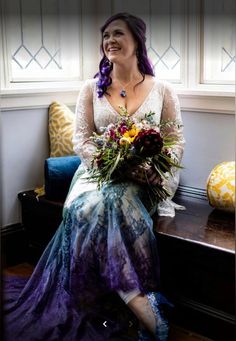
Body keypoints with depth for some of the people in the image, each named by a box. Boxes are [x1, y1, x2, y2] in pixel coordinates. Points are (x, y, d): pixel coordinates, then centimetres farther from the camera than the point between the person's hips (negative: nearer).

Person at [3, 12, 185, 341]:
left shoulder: (162, 89, 6)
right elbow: (80, 141, 3)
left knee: (103, 205, -35)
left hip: (141, 180, -1)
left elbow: (178, 141, 7)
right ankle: (138, 302, -33)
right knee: (89, 207, -34)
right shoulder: (92, 88, 8)